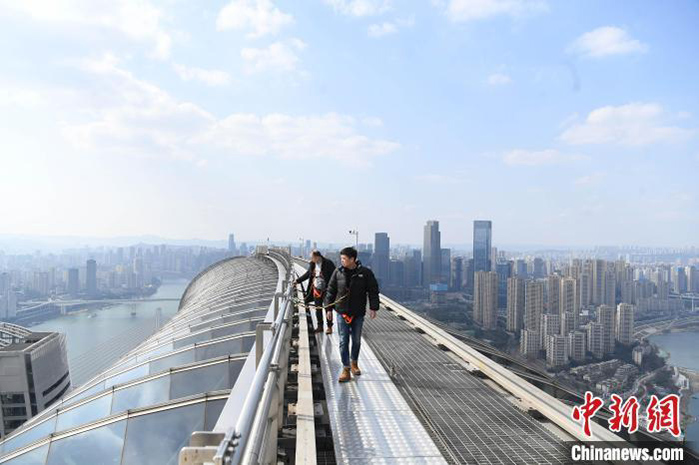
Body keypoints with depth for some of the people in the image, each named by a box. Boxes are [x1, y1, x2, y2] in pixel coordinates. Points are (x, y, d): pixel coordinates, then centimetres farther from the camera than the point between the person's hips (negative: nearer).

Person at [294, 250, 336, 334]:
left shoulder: (328, 263, -16)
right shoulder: (313, 264, 3)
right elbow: (307, 274, 17)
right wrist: (297, 280, 19)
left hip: (326, 290, -6)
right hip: (316, 289, 6)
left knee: (328, 309, 3)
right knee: (318, 309, 13)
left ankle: (329, 327, 15)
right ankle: (320, 326, 25)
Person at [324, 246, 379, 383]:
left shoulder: (365, 273, -7)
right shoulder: (338, 272, -2)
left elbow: (373, 291, -1)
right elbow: (331, 290, 6)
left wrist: (373, 308, -6)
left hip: (358, 313, 0)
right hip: (342, 312, 0)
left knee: (356, 340, 13)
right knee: (343, 341, -1)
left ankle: (354, 363, 35)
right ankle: (346, 369, 6)